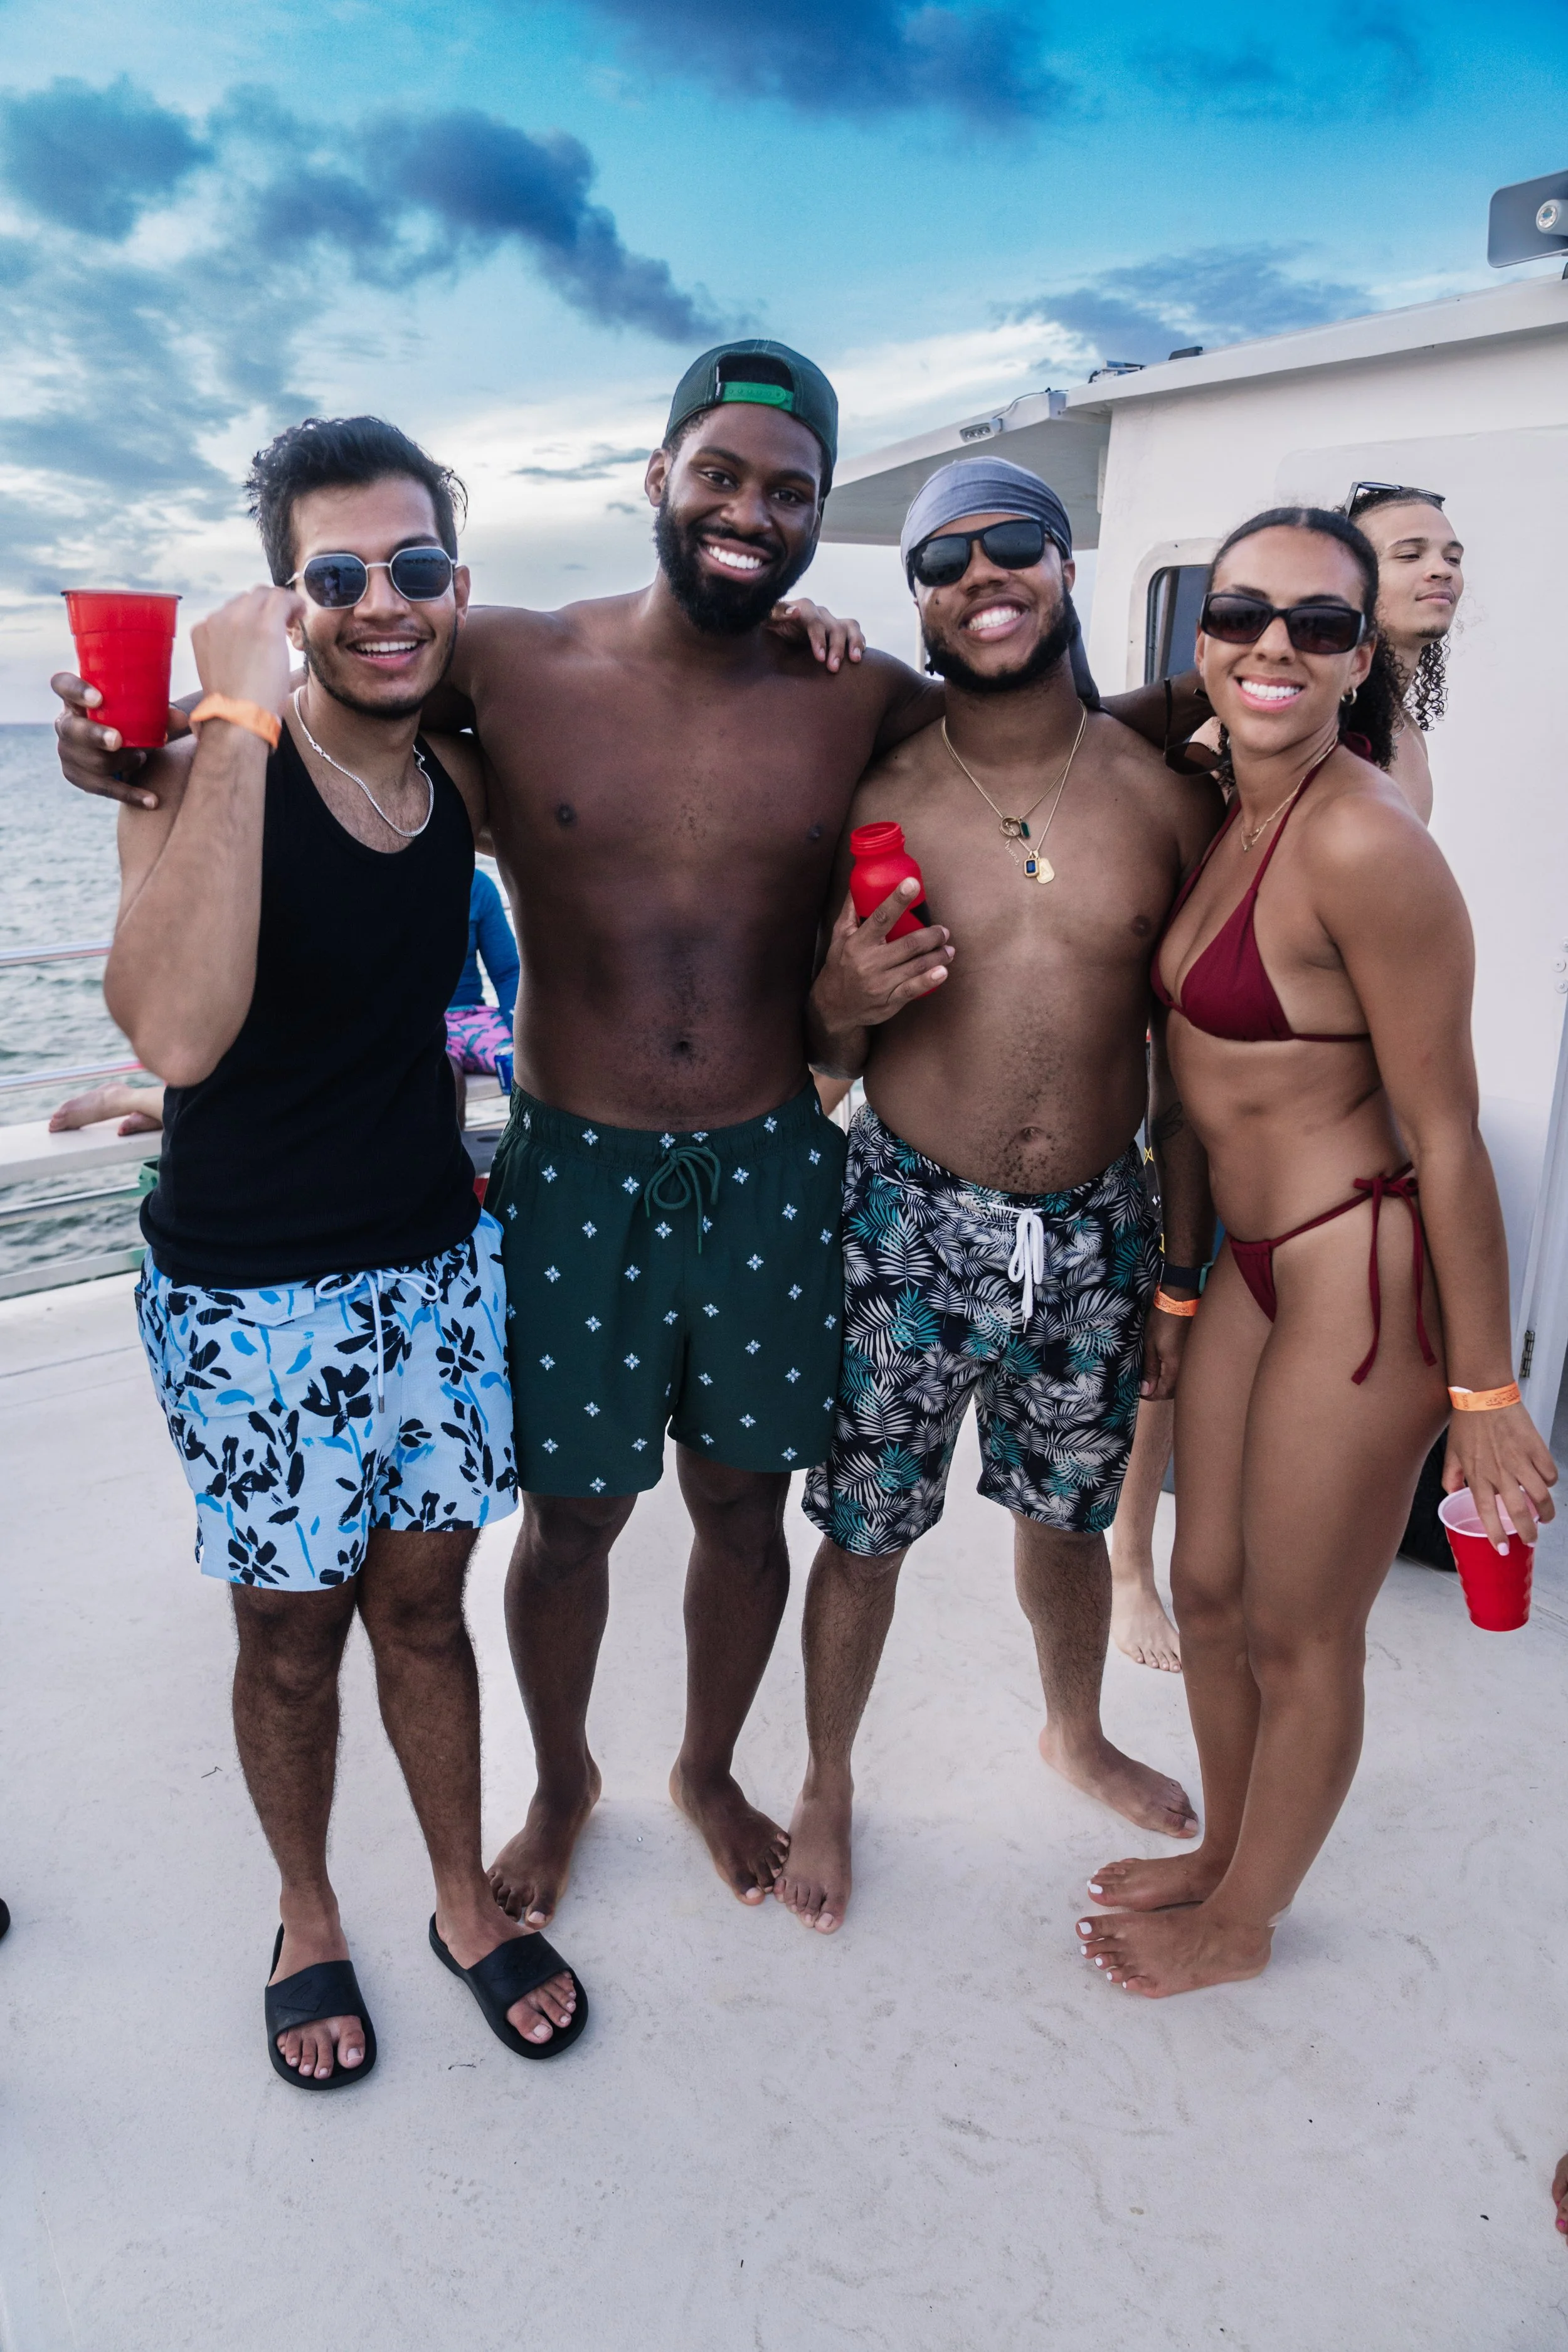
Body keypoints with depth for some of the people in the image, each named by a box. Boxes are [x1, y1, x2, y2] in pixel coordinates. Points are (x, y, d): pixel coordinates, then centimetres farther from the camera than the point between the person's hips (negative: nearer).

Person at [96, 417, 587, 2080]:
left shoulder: (460, 776, 0)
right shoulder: (206, 773, -16)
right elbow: (175, 1034, -35)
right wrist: (239, 725, -33)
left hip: (436, 1263, 4)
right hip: (249, 1297, -4)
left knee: (422, 1600, 18)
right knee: (290, 1634, 13)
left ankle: (467, 1903, 39)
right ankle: (307, 1923, 40)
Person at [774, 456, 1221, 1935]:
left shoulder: (1167, 793, -2)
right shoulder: (876, 797, -6)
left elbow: (1185, 1057, 3)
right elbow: (825, 1060, 3)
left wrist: (1182, 1274, 4)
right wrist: (838, 1005, -21)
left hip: (1095, 1229, 2)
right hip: (913, 1225, -1)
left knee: (1066, 1511, 21)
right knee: (867, 1532, 10)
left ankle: (1076, 1734, 51)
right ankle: (827, 1788, 38)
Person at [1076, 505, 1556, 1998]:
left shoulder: (1362, 842, -23)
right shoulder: (1217, 807, 3)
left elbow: (1446, 1136, -20)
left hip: (1360, 1278, -8)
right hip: (1250, 1258, 8)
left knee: (1297, 1637, 12)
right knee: (1208, 1587, 21)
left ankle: (1240, 1925, 38)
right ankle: (1222, 1854, 47)